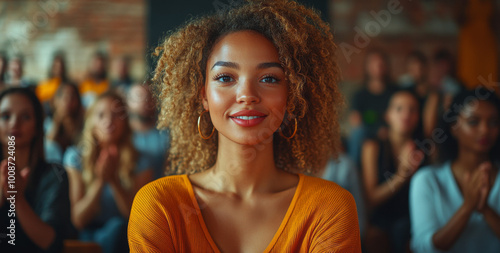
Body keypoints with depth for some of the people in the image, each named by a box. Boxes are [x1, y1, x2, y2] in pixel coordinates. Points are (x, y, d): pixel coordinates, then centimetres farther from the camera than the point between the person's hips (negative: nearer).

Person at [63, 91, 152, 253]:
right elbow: (78, 220, -6)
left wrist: (114, 181, -20)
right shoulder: (76, 158, -1)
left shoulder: (139, 164, -1)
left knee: (117, 226, -31)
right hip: (87, 235, -1)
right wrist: (100, 181, -19)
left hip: (122, 237, 1)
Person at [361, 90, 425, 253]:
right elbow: (371, 199, -3)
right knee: (374, 238, -22)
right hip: (381, 219, 0)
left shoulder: (424, 149, 4)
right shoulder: (373, 147, 3)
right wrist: (401, 176, -14)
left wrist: (415, 171, -10)